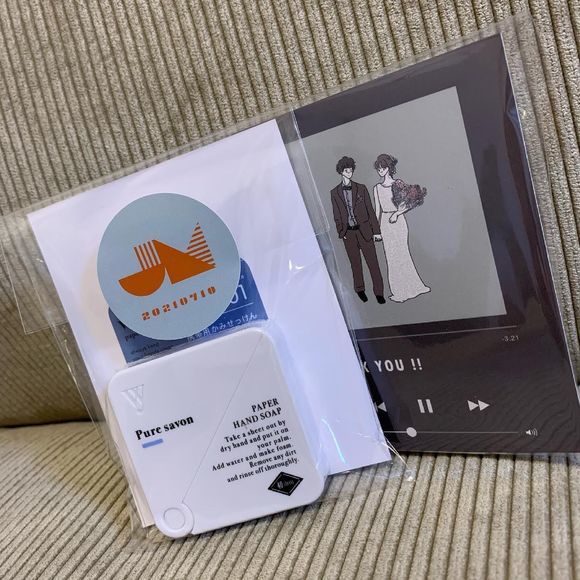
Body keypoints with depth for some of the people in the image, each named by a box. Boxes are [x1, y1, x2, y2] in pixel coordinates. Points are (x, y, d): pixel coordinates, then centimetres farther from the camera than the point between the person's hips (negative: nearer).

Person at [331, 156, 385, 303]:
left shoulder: (361, 188, 1)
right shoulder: (335, 193, 3)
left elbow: (370, 210, 2)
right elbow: (336, 215, 8)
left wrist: (376, 230, -1)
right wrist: (341, 232, -1)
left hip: (364, 230, -1)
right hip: (348, 233, 1)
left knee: (373, 262, -1)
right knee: (355, 263, 11)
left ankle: (379, 292, 8)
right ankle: (360, 290, 28)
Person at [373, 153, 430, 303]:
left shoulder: (399, 184, -2)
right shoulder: (377, 188, 8)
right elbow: (377, 210, 12)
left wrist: (397, 213, -17)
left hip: (398, 221, -4)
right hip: (385, 223, 4)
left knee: (400, 254, -1)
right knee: (391, 256, 5)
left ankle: (401, 291, 13)